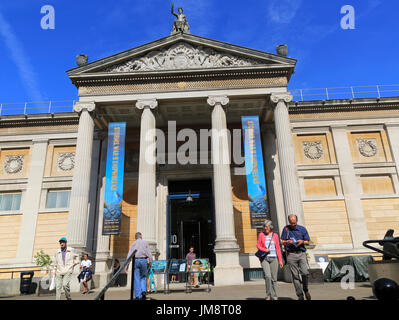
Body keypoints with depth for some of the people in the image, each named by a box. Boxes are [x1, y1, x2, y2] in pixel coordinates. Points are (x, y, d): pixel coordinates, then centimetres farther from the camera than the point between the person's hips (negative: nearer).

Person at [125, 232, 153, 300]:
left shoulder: (133, 244, 9)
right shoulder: (145, 243, 8)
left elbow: (129, 255, 2)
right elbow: (149, 254, 2)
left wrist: (127, 266, 2)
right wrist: (150, 263, 8)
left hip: (136, 261, 0)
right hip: (143, 260, 0)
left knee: (137, 279, 5)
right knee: (143, 277, 15)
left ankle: (138, 296, 4)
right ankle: (144, 290, -5)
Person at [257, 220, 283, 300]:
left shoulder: (275, 235, 6)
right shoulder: (261, 234, 3)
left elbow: (278, 248, 6)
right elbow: (258, 245, 8)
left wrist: (280, 260, 1)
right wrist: (264, 250, -12)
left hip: (274, 258, 1)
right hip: (264, 258, -1)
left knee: (274, 278, 3)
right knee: (268, 276, -17)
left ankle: (274, 297, 16)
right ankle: (268, 295, -3)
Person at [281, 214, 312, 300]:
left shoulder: (302, 229, 9)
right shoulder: (286, 229, 8)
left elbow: (307, 241, 12)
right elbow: (283, 242, 10)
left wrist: (302, 241, -9)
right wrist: (287, 242, -12)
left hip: (301, 253, 0)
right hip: (291, 254, 0)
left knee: (305, 273, -13)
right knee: (295, 276, 0)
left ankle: (306, 290, 14)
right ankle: (300, 295, 9)